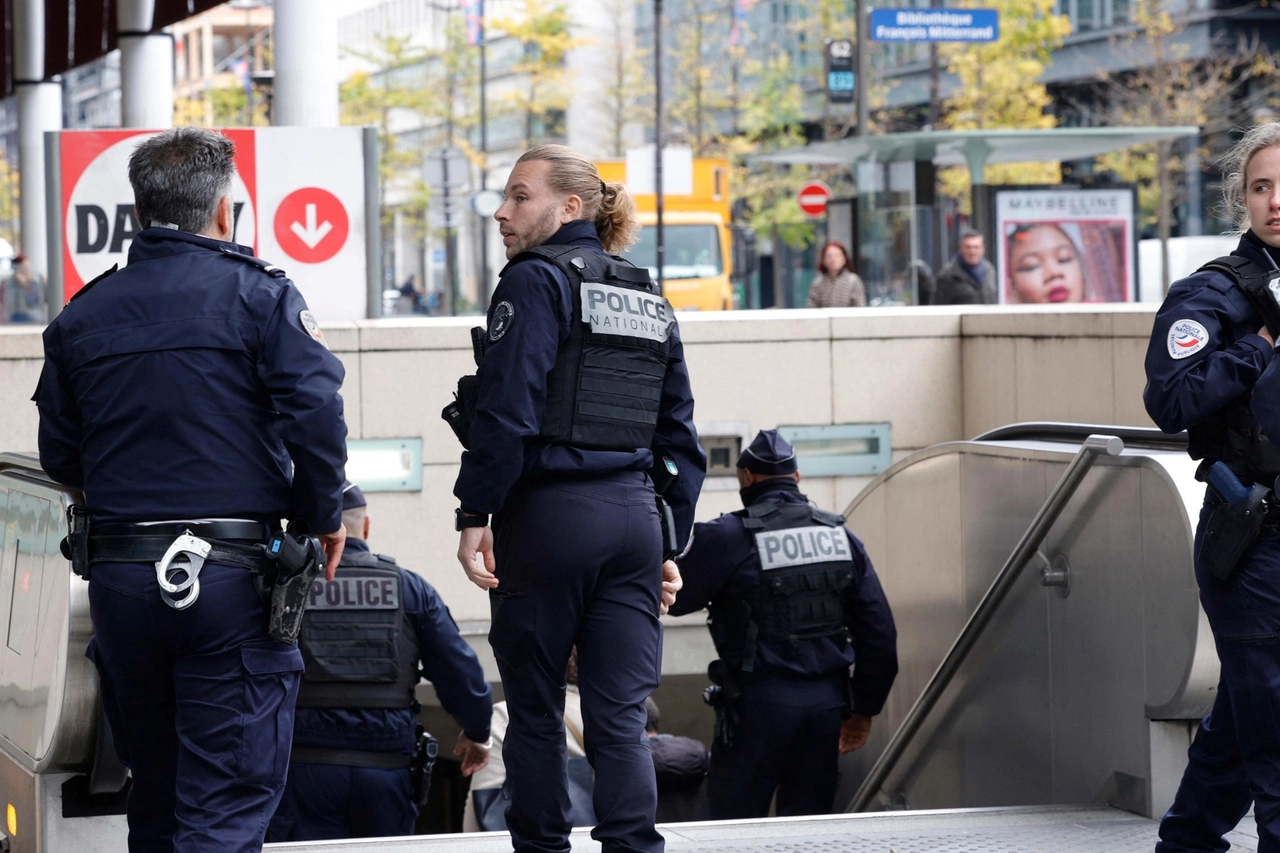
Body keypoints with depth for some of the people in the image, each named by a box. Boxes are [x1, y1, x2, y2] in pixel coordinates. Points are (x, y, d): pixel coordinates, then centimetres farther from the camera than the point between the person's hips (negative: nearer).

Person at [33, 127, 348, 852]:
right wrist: (326, 515, -1)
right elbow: (316, 413, -16)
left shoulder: (81, 315, 8)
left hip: (118, 574, 5)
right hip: (233, 575, -4)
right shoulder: (260, 295, -5)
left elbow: (60, 458, 11)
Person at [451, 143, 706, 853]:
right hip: (634, 519, 6)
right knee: (621, 715, 2)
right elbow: (679, 436, 16)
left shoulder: (537, 280, -5)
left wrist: (474, 514, -13)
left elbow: (507, 409, -15)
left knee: (535, 708, 7)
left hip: (549, 516, -6)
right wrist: (670, 545, 18)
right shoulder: (650, 300, 16)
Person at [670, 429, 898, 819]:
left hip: (759, 702, -5)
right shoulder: (841, 536, 8)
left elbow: (674, 598, -4)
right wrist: (864, 709, 15)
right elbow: (879, 632, 8)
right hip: (827, 701, 5)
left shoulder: (727, 536, -9)